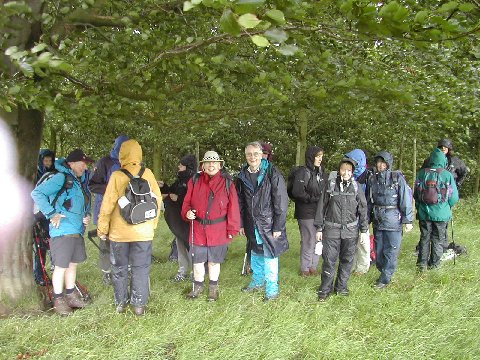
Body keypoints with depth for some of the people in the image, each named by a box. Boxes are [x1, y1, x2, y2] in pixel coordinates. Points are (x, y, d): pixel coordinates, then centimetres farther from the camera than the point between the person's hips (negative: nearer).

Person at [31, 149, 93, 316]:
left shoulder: (81, 181, 11)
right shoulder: (61, 178, -13)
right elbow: (37, 193, -19)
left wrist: (87, 216, 7)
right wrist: (52, 214, -19)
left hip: (77, 231, 8)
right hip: (62, 231, -8)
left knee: (73, 264, 18)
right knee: (61, 266, 2)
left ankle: (70, 295, 33)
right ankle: (58, 300, 17)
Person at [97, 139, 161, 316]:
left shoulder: (117, 176, -11)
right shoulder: (148, 174, -4)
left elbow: (107, 205, -9)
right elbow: (157, 199, 1)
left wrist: (102, 229, 3)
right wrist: (153, 223, 13)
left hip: (119, 232, -1)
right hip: (143, 231, 1)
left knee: (119, 268, 14)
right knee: (141, 268, 10)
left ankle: (121, 302, 22)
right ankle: (139, 305, 13)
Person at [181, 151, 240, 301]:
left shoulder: (227, 182, -4)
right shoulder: (195, 181, 1)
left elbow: (233, 207, -4)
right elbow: (187, 201, 8)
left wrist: (232, 230, -5)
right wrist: (187, 212, -14)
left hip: (218, 231, -1)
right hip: (197, 229, 2)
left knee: (214, 261, 12)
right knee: (197, 260, 12)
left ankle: (213, 288, 31)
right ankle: (198, 286, 33)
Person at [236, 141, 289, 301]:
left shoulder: (272, 174, -12)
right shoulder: (243, 176, 5)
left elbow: (281, 202, -12)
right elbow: (240, 202, 13)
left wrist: (278, 227, -14)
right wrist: (241, 224, 10)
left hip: (269, 224, -5)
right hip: (252, 224, 5)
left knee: (269, 256, 0)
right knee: (256, 254, 18)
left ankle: (272, 289, 13)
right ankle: (257, 281, 36)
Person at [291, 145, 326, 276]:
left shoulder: (321, 171, 13)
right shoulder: (303, 172, -11)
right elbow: (297, 192, -18)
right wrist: (314, 199, -15)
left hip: (320, 212, 7)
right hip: (306, 213, -7)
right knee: (308, 241, -2)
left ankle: (313, 266, 24)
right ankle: (305, 268, 13)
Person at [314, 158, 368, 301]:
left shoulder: (356, 187, 3)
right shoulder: (330, 185, 0)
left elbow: (363, 209, 5)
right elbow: (321, 207, 3)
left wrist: (364, 230, 3)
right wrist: (319, 228, 2)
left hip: (350, 230, 2)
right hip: (331, 229, -1)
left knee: (347, 260, 10)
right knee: (329, 259, -1)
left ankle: (341, 286, 25)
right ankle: (325, 288, 11)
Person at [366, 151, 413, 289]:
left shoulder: (397, 178, -7)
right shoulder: (372, 179, 7)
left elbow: (406, 199, -8)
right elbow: (368, 201, 13)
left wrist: (408, 220, -10)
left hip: (393, 220, -5)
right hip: (377, 220, 5)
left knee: (390, 251, -1)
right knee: (378, 250, 12)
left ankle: (385, 278, 8)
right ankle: (382, 272, 28)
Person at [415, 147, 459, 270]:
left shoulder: (422, 173, -5)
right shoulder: (447, 175, -12)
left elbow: (416, 194, 5)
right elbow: (454, 198, -7)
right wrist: (447, 206, 13)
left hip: (424, 213, 2)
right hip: (441, 214, -2)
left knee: (424, 238, 13)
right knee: (438, 240, 11)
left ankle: (422, 263, 13)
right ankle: (434, 264, 19)